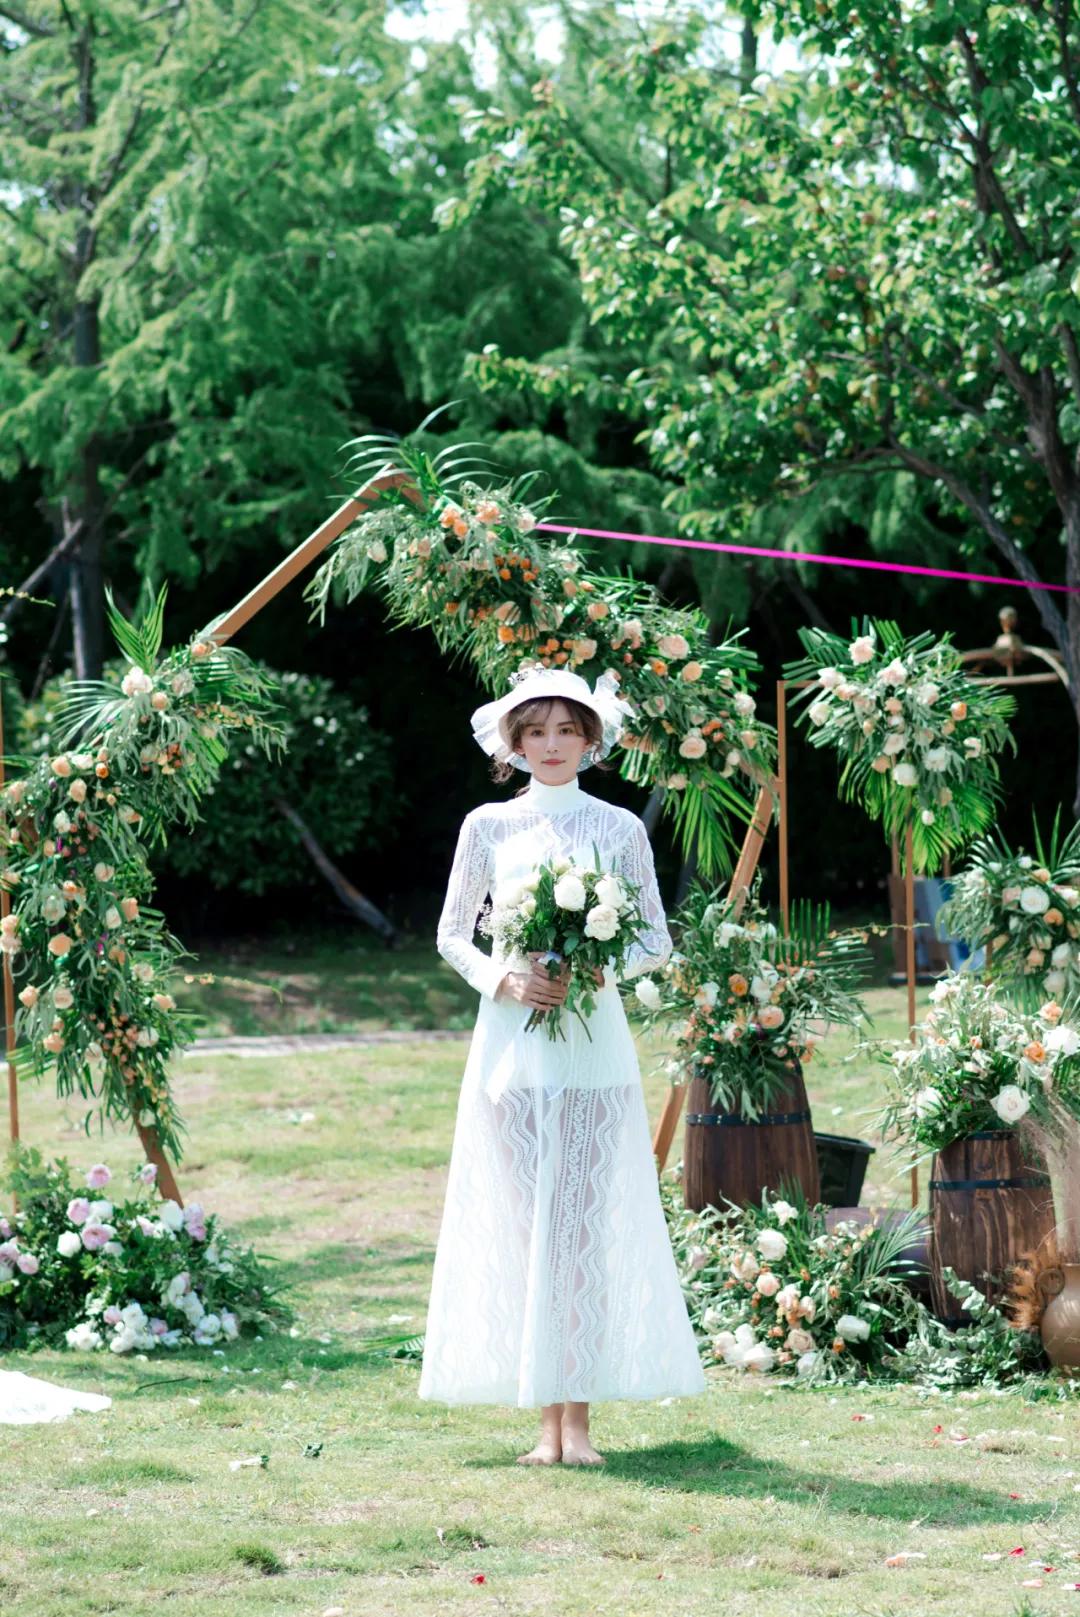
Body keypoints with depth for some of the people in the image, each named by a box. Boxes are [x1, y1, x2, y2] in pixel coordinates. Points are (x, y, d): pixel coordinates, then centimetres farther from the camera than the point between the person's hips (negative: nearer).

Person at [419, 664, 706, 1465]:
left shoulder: (619, 828, 6)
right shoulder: (489, 826, 7)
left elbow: (657, 939, 9)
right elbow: (453, 933, 11)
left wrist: (601, 971, -10)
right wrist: (505, 979, -7)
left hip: (595, 1042, 0)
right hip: (513, 1042, 1)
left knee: (586, 1223, -5)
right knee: (523, 1224, -2)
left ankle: (579, 1416, -3)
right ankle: (546, 1419, 2)